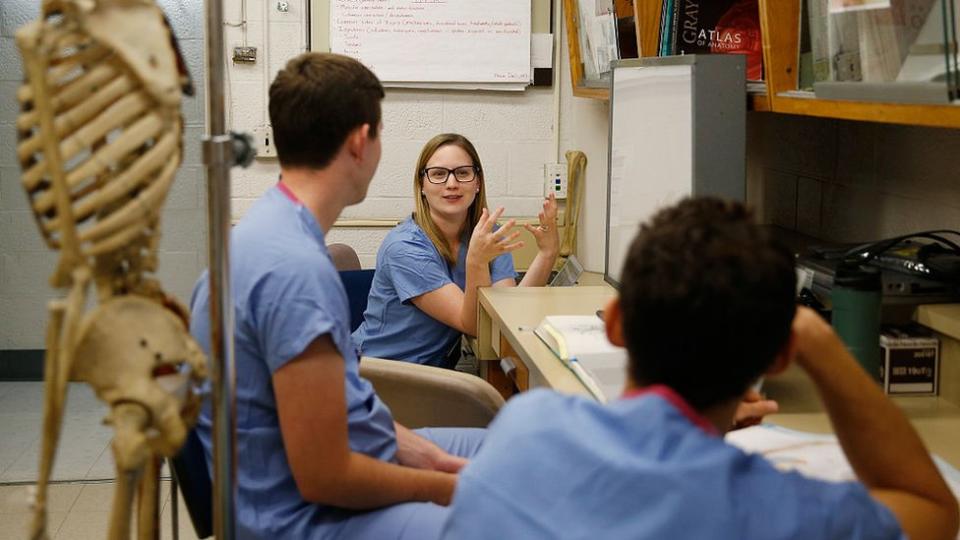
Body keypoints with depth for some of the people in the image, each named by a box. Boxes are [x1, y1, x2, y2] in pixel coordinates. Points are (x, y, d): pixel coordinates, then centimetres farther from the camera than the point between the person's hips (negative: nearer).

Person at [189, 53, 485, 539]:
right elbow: (324, 478, -25)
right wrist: (448, 490, -12)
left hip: (344, 452, 10)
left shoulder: (271, 227, 5)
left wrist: (412, 447, 3)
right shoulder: (297, 268, -26)